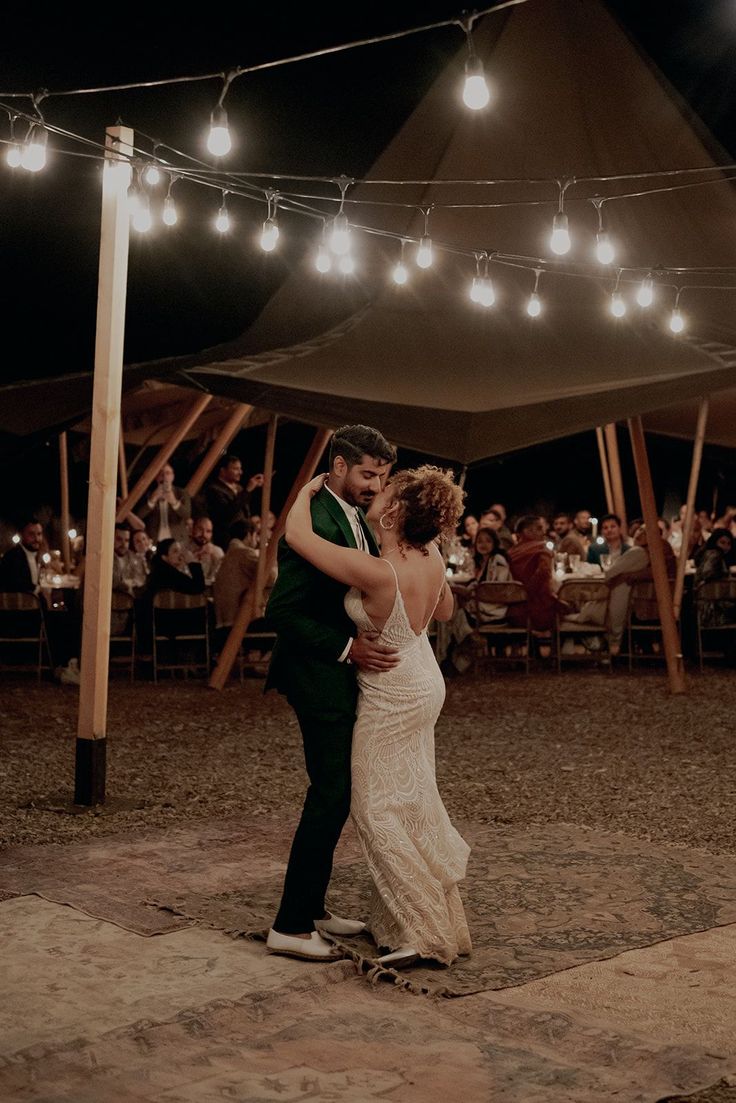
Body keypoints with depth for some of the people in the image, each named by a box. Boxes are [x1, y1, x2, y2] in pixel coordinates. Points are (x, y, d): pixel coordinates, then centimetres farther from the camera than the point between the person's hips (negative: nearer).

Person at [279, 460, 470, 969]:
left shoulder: (376, 572, -32)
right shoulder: (432, 558, -9)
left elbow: (297, 535, -25)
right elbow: (444, 610, 11)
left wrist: (309, 489, -9)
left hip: (391, 698, -8)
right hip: (424, 685, 8)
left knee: (378, 811, 2)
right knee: (415, 803, 19)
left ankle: (424, 934, 6)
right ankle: (443, 919, 32)